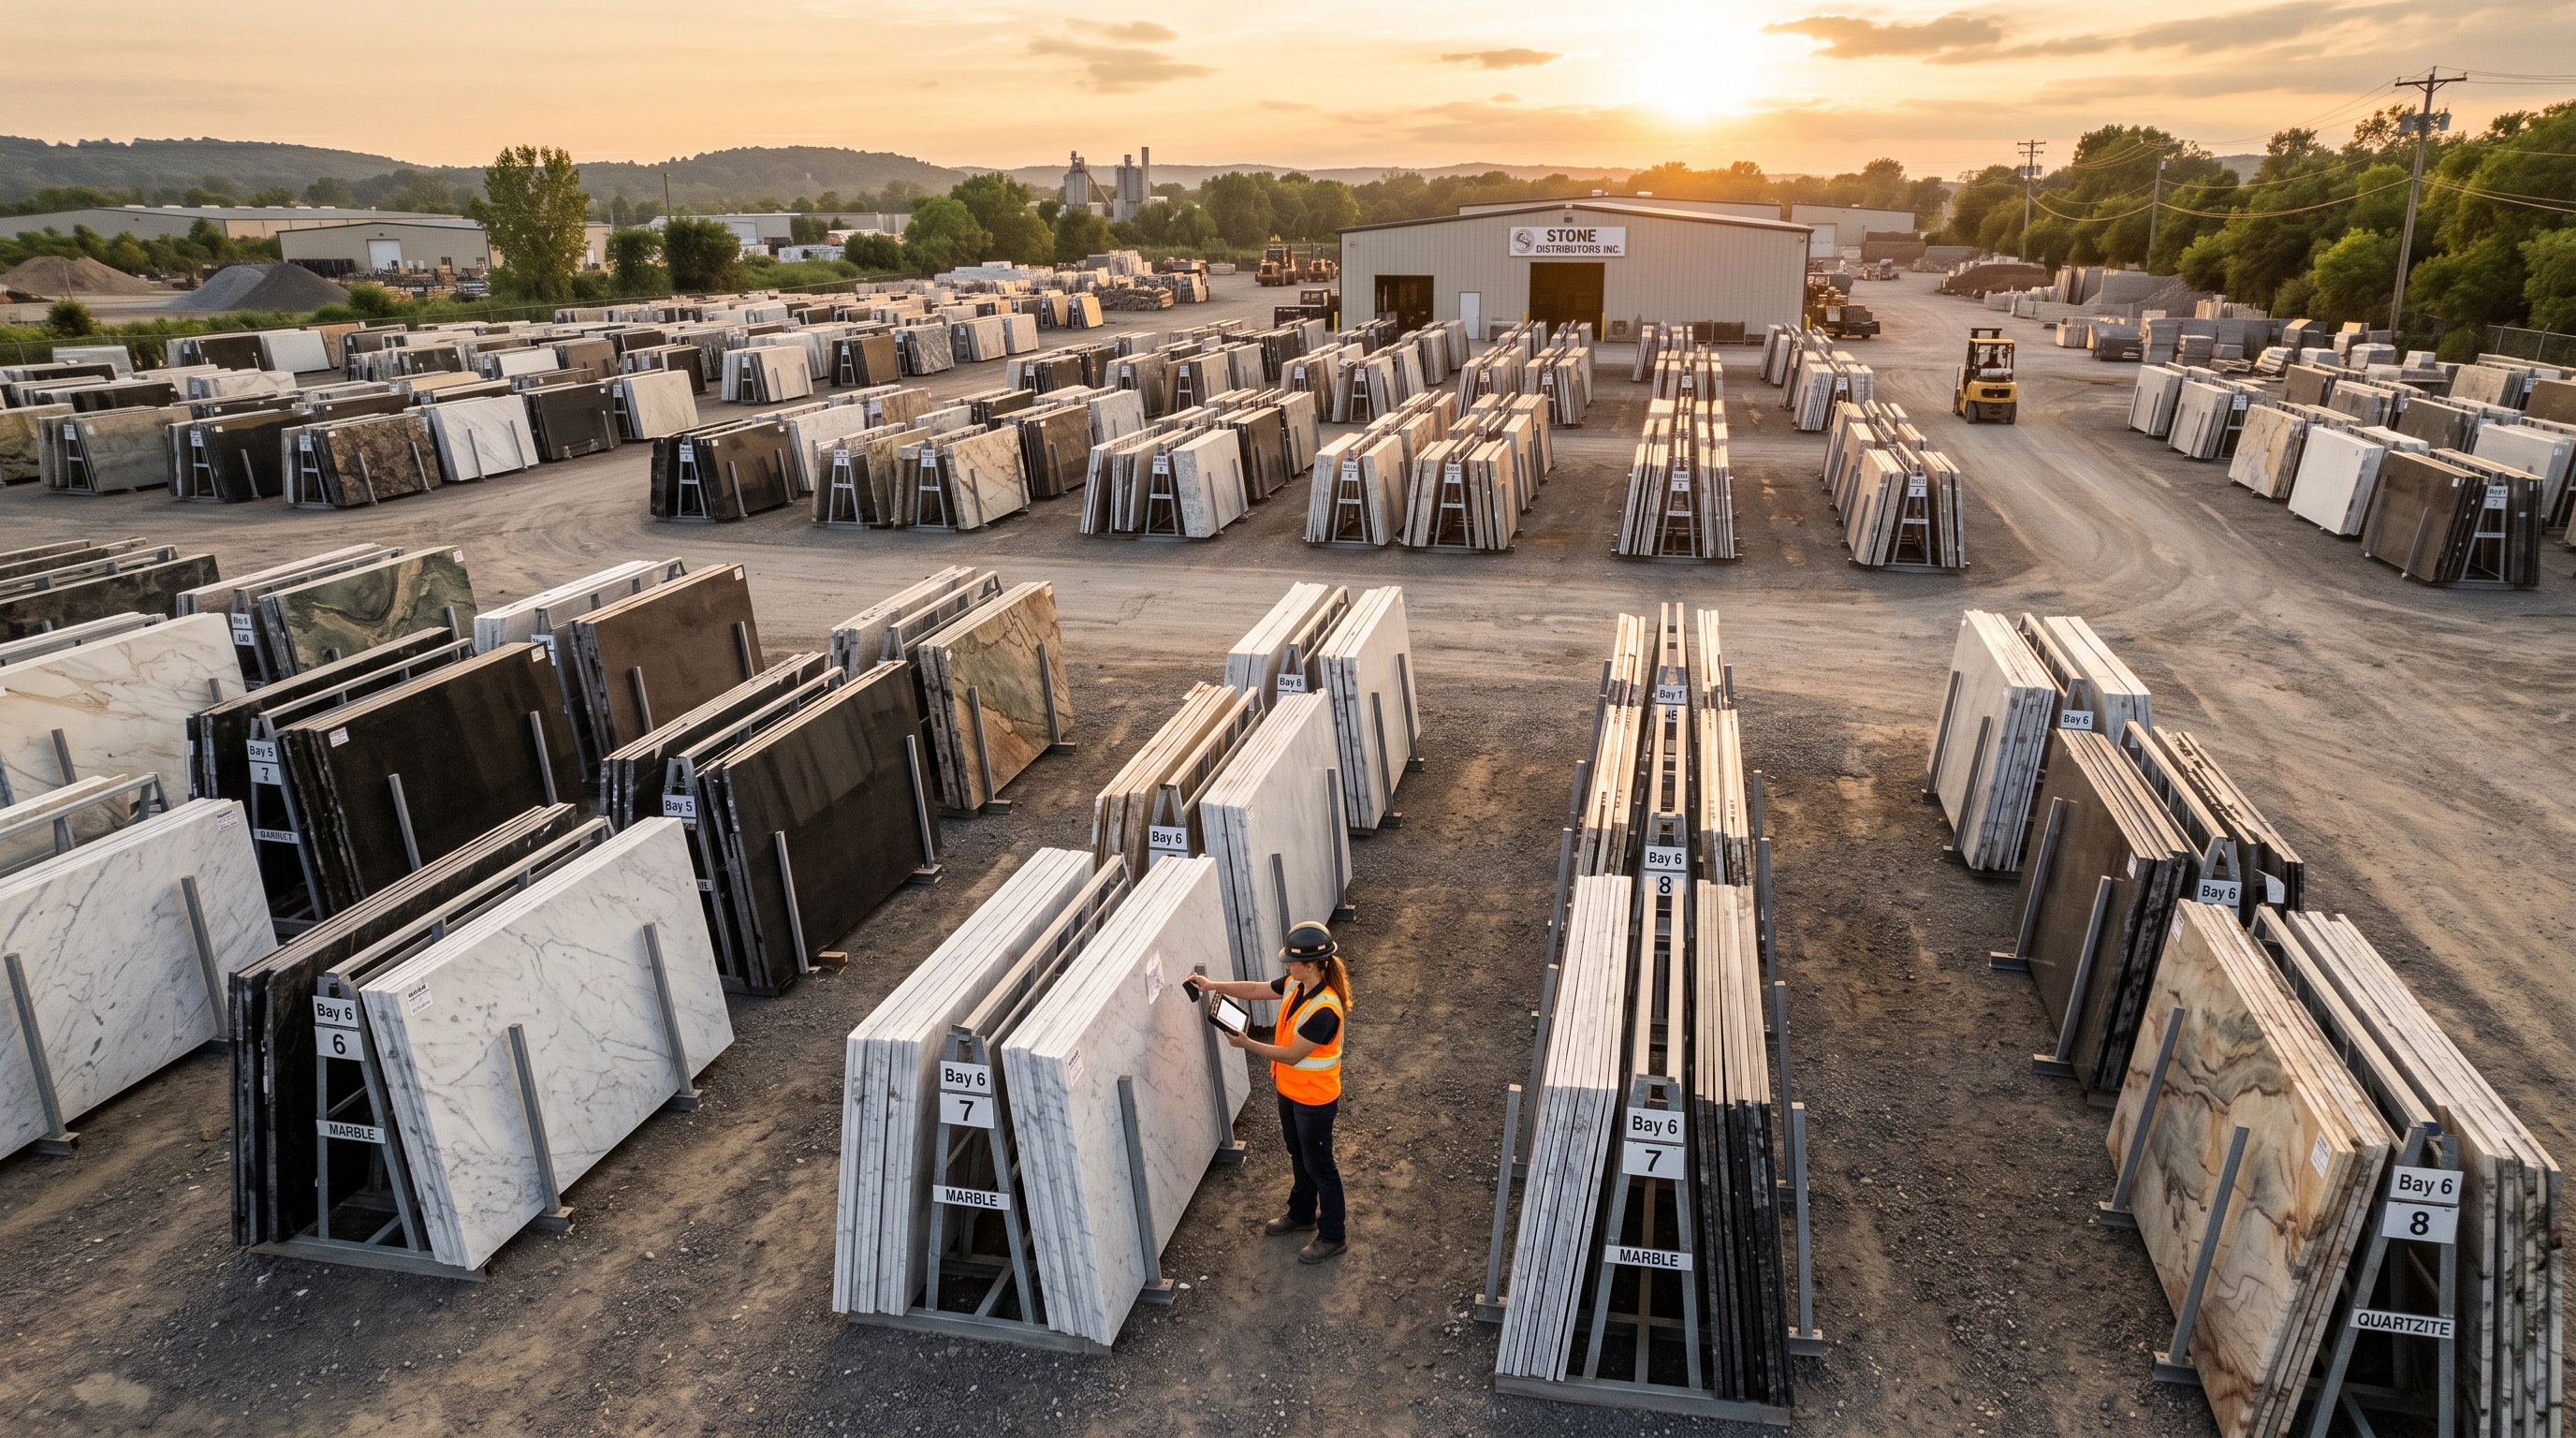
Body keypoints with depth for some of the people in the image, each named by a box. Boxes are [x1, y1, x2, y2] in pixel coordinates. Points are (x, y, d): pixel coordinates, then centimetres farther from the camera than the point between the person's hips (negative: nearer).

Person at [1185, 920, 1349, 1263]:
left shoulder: (1324, 1010, -35)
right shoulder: (1295, 986, -8)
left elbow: (1292, 1055, -29)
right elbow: (1255, 989, 7)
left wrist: (1248, 1044, -25)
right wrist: (1212, 986, -1)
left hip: (1314, 1100, -9)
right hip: (1289, 1091, 9)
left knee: (1318, 1165, 9)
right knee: (1299, 1156, 27)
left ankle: (1333, 1235, 28)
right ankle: (1302, 1215, 48)